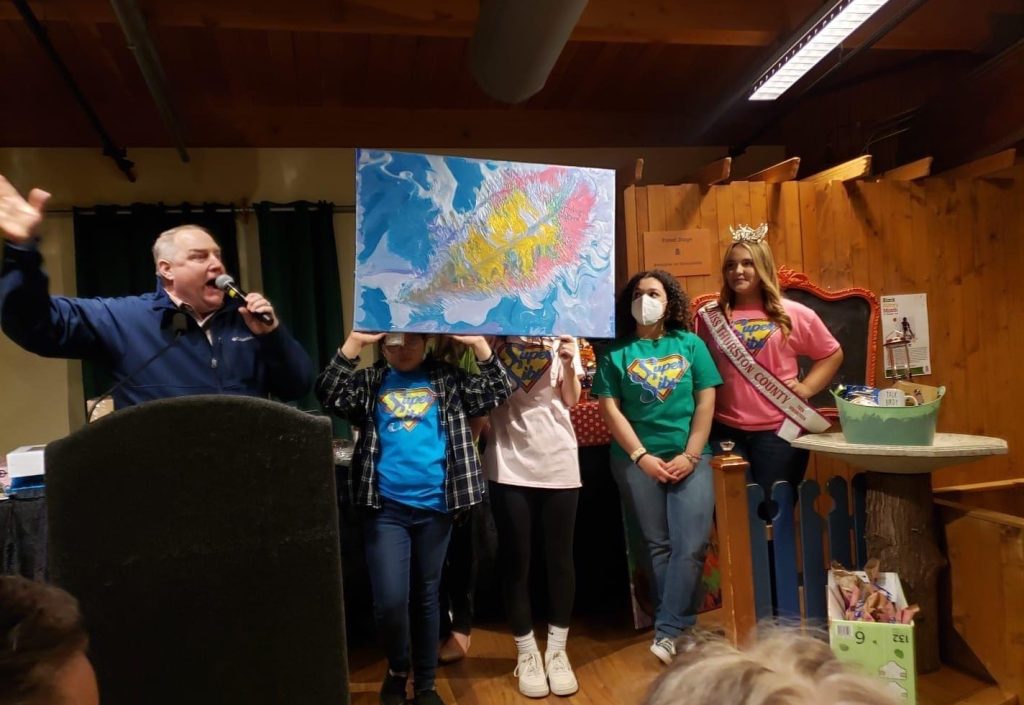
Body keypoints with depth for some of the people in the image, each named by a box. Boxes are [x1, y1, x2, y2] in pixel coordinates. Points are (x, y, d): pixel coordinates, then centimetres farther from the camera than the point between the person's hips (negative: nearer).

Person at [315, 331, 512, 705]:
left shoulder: (448, 379, 8)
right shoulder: (369, 381, 9)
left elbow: (498, 392, 0)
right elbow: (328, 395, -8)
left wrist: (479, 343, -10)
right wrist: (353, 342, -15)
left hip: (434, 507, 1)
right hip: (386, 508, 0)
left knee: (427, 598, 12)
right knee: (389, 602, -8)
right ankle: (397, 668, 23)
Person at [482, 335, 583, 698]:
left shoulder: (560, 333, 5)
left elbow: (571, 400, 1)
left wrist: (568, 363, -15)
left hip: (558, 461, 2)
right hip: (509, 463, -1)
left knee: (560, 557, 9)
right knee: (515, 560, 6)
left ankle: (557, 650, 25)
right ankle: (527, 653, 22)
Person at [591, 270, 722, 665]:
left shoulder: (690, 344, 6)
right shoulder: (616, 352, 3)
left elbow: (706, 402, 2)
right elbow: (609, 409, -3)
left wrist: (690, 455, -7)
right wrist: (642, 456, -10)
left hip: (689, 457, 1)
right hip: (637, 460, 0)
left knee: (691, 544, -9)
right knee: (659, 544, 6)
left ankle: (668, 632, -1)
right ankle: (680, 628, 19)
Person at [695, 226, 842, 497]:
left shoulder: (794, 315, 1)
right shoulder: (710, 316, 2)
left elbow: (832, 354, 11)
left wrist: (806, 387, 0)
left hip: (778, 429, 0)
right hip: (725, 429, 1)